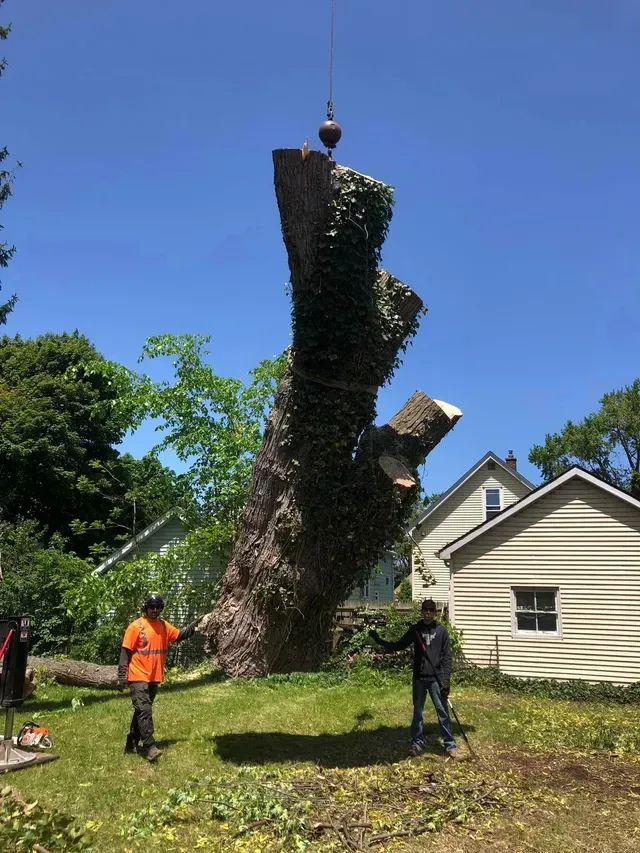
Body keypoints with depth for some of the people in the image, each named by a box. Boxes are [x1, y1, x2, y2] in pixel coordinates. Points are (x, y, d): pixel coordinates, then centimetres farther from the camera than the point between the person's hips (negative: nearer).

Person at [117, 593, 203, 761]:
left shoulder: (164, 626, 7)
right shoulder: (135, 627, -11)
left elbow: (180, 634, 15)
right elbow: (125, 652, -10)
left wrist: (195, 624, 1)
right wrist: (122, 676, -13)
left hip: (154, 678, 7)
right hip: (138, 677, -7)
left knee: (142, 711, 14)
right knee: (144, 711, -12)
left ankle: (132, 744, 25)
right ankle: (149, 747, -10)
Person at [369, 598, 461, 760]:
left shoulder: (441, 631, -2)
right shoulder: (415, 629, 3)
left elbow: (447, 657, -2)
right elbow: (399, 646, 7)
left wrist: (446, 680, -9)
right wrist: (379, 640, -3)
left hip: (436, 678, -2)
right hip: (419, 677, 2)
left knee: (442, 711, 2)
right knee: (417, 711, 10)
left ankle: (450, 745, 11)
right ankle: (417, 743, 21)